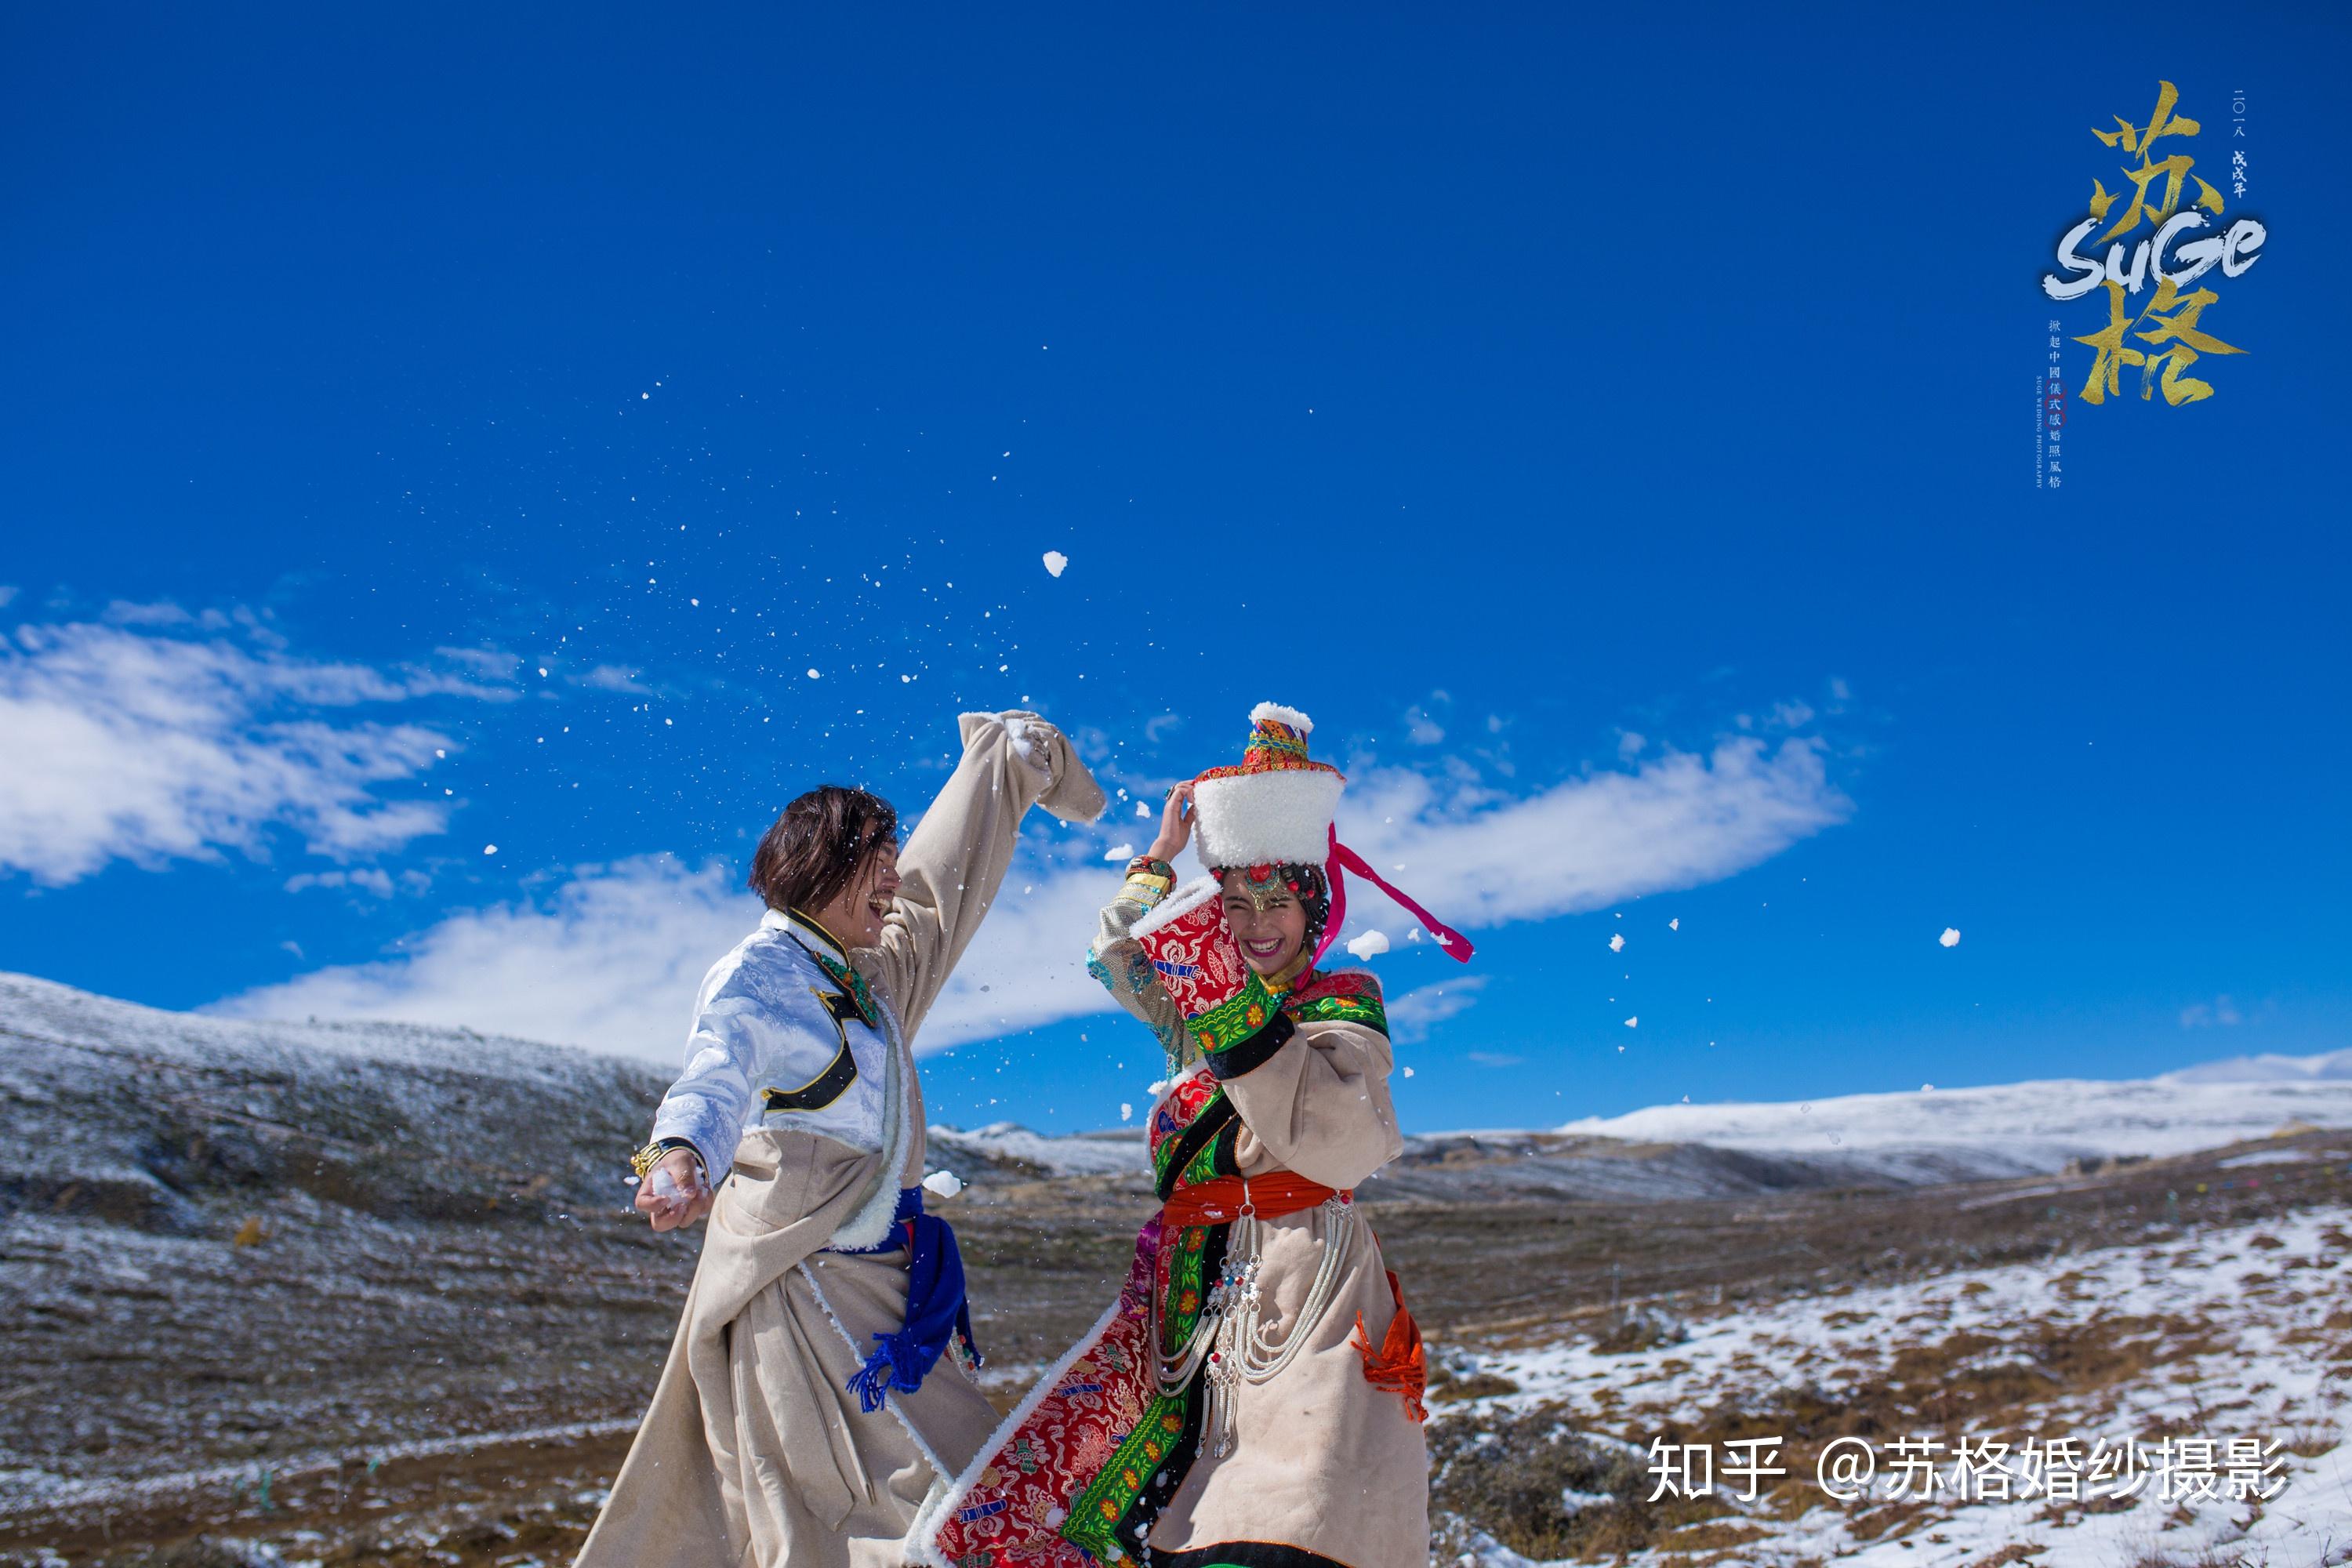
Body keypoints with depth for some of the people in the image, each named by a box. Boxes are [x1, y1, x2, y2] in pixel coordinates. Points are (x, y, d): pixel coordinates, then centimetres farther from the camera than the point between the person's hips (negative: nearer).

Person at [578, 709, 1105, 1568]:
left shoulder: (864, 973, 10)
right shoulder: (757, 975, -14)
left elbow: (941, 875, 25)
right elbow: (719, 1069, -34)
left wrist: (1006, 761, 36)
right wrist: (683, 1152, -57)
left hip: (873, 1280, 8)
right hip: (809, 1288, -8)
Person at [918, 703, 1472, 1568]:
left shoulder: (1340, 1012, -3)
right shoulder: (1205, 1009, 16)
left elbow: (1343, 1145, -21)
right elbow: (1119, 957, 31)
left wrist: (1235, 1011, -25)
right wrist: (1160, 856, 23)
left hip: (1302, 1293, -6)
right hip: (1202, 1300, 6)